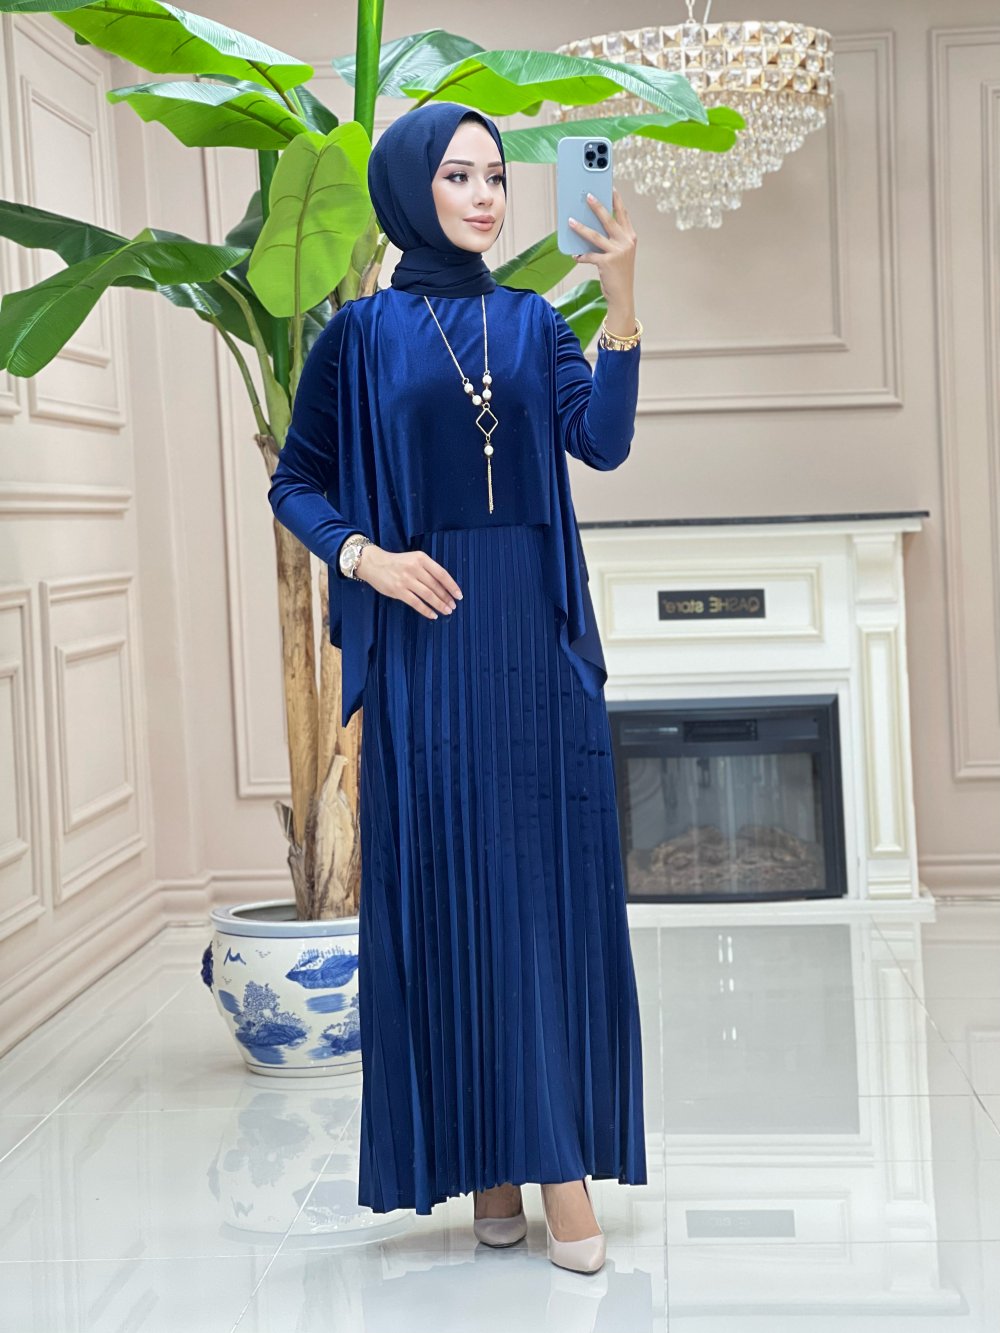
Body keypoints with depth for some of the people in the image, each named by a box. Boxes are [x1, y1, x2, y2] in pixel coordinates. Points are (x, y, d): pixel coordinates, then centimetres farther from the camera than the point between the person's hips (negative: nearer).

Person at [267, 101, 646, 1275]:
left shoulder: (532, 323, 10)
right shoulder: (361, 333, 4)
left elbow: (603, 442, -5)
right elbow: (295, 482, 7)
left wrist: (622, 301, -16)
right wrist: (366, 557, -10)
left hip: (540, 638, 3)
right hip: (427, 642, -2)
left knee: (553, 883, 0)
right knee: (449, 884, 0)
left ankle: (562, 1152, 4)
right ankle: (485, 1157, 9)